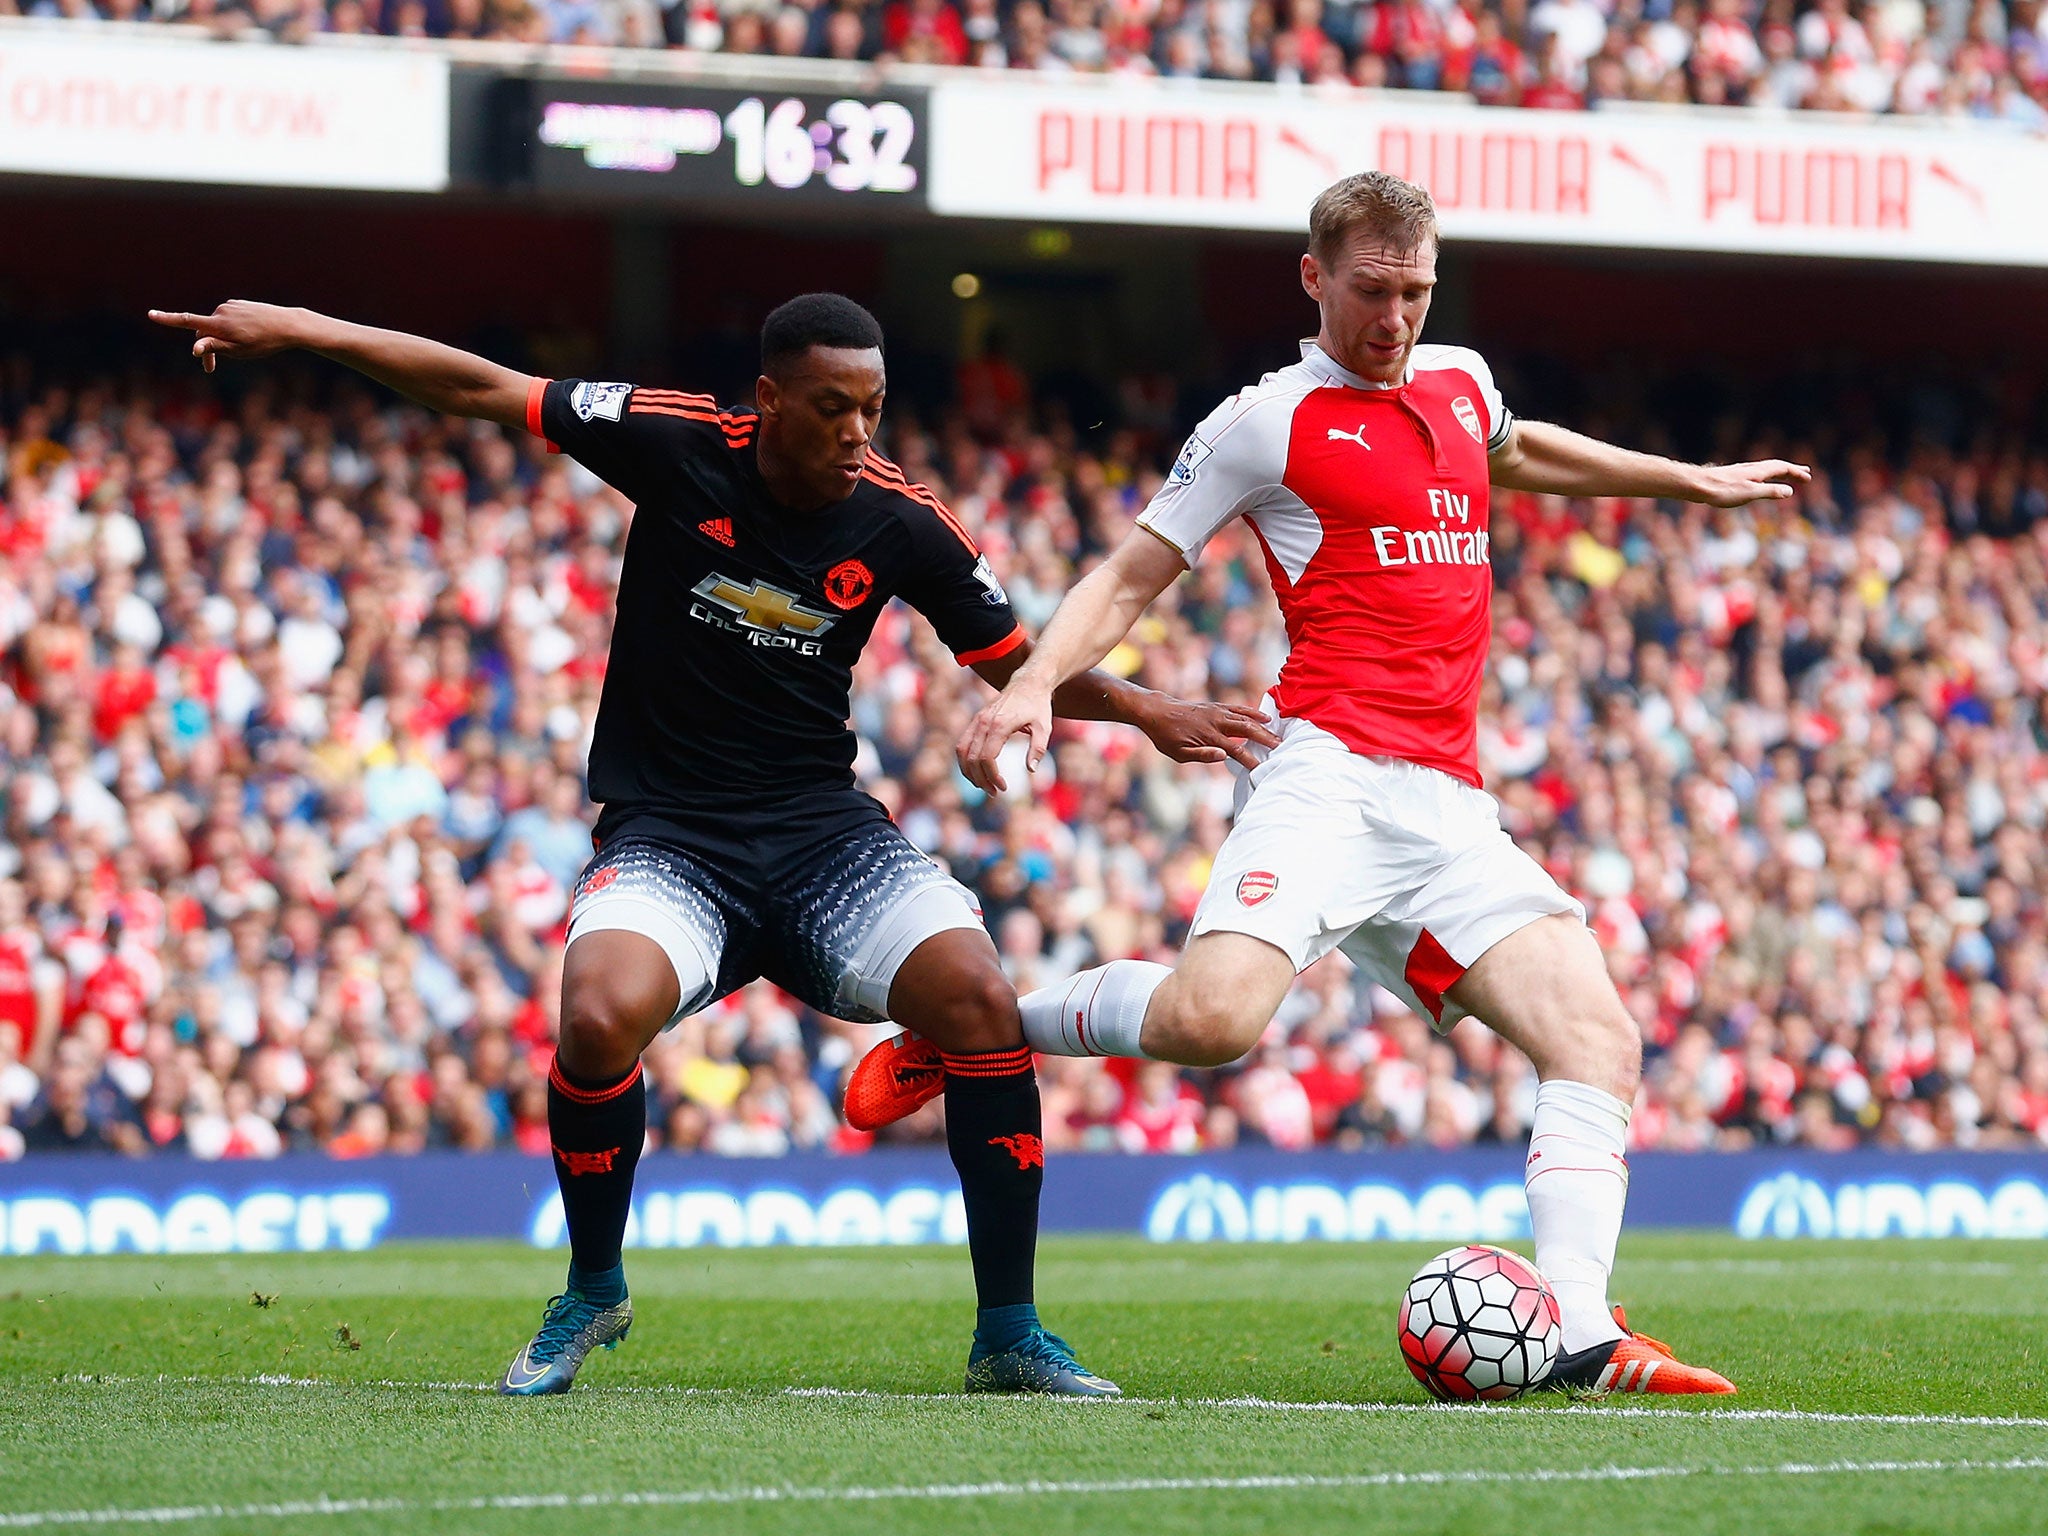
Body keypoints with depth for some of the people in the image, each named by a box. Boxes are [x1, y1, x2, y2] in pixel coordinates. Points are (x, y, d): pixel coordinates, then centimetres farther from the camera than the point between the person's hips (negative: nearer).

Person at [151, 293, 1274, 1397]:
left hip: (824, 828, 2)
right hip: (666, 835, -2)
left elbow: (1017, 664, 9)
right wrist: (299, 331, -7)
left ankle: (1008, 1334, -6)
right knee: (601, 1015, -30)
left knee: (981, 999, -21)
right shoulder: (678, 445, -8)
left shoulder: (898, 522, -3)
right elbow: (479, 389, -3)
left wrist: (1143, 711, -8)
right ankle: (593, 1292, 0)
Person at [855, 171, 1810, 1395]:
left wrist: (1693, 482, 54)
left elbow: (1517, 452, 47)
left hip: (1455, 811, 7)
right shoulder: (1268, 423, 3)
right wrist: (1037, 679, -12)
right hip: (1334, 776, -7)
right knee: (1216, 1017, -29)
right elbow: (1131, 578, 6)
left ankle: (1580, 1336, -16)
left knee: (1600, 1042, -10)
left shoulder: (1461, 381, 22)